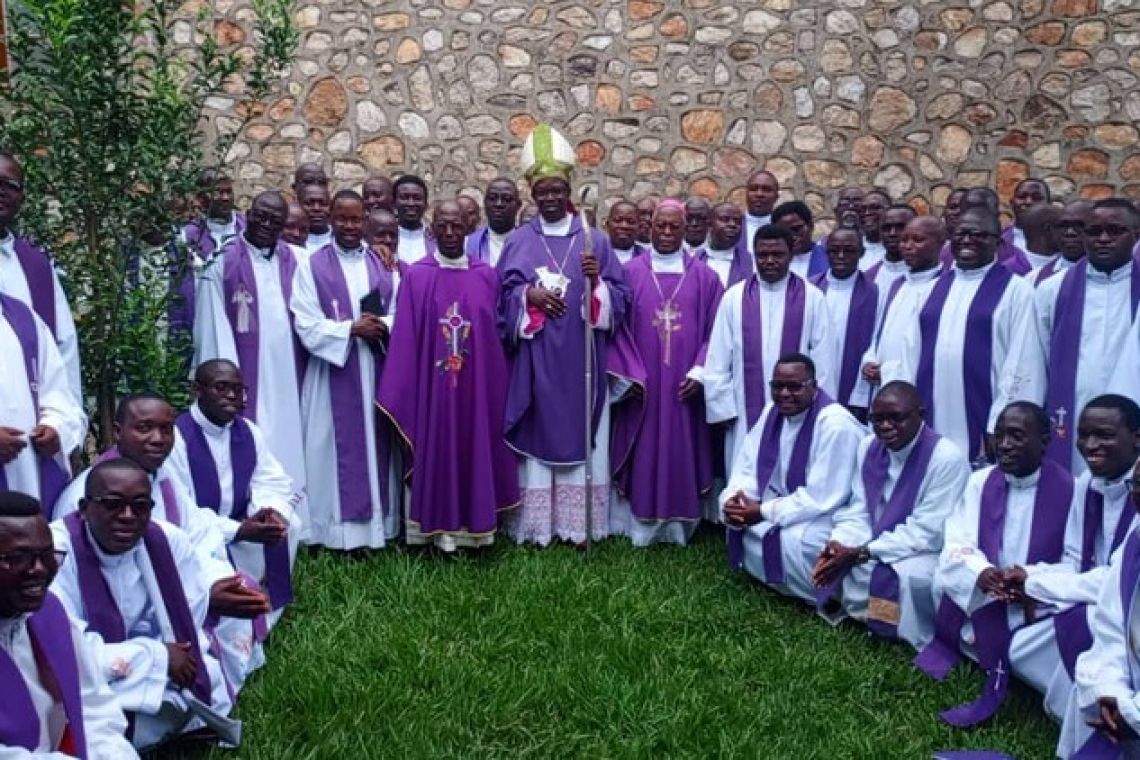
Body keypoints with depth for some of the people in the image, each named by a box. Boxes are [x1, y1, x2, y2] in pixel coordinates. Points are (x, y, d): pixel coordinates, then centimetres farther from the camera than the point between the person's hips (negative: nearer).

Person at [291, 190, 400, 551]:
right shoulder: (313, 266, 1)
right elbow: (307, 326, -7)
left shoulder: (383, 265, 11)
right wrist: (352, 328, -17)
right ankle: (340, 529, 6)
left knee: (376, 444, 7)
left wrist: (383, 327, -13)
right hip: (333, 374, -3)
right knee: (338, 449, 0)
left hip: (377, 373, 3)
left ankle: (378, 523, 15)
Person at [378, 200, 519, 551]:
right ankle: (441, 527, 16)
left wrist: (496, 388, 3)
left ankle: (474, 524, 21)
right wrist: (401, 394, -6)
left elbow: (496, 336, 6)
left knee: (476, 450, 9)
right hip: (432, 387, -2)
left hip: (477, 387, 2)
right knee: (437, 452, 6)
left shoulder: (487, 276, 3)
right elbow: (405, 340, -3)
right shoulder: (415, 276, -2)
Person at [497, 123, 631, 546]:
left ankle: (579, 523, 12)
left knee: (581, 435, 3)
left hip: (581, 361, 0)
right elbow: (503, 297, 3)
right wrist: (529, 294, -15)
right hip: (535, 363, 0)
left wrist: (595, 281, -16)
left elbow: (619, 297, 2)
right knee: (536, 435, 2)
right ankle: (536, 523, 10)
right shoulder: (519, 241, 6)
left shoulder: (593, 239, 5)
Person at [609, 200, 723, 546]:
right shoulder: (631, 272, 2)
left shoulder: (704, 277, 5)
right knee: (642, 454, 4)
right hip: (641, 385, -1)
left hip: (684, 386, 1)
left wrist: (699, 372, -8)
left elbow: (715, 330, 3)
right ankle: (640, 525, 13)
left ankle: (679, 527, 17)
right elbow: (617, 327, 1)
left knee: (682, 453, 6)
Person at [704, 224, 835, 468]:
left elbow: (823, 360, 2)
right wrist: (723, 408, -1)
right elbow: (717, 361, 3)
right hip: (745, 415, 1)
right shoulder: (734, 297, 2)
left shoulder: (812, 298, 1)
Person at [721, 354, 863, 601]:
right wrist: (734, 499, -18)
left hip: (831, 514, -8)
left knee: (791, 540, -33)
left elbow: (821, 497, -27)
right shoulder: (772, 411, 0)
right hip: (786, 502, 8)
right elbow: (748, 465, 4)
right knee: (736, 520, -7)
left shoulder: (835, 423, -25)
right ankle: (772, 577, 11)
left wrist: (764, 512, -25)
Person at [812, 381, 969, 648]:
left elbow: (927, 532, -23)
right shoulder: (868, 447, 0)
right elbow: (858, 511, 2)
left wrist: (862, 553, -27)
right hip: (876, 545, 7)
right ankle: (857, 615, 8)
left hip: (930, 553, -7)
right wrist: (838, 545, -21)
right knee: (828, 557, -13)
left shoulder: (947, 457, -21)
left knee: (906, 575, -36)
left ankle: (907, 636, -9)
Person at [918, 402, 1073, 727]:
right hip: (979, 598, 4)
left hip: (1037, 602, -4)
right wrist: (981, 572, -27)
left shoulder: (1068, 489, -8)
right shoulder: (980, 481, 3)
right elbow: (957, 545, -5)